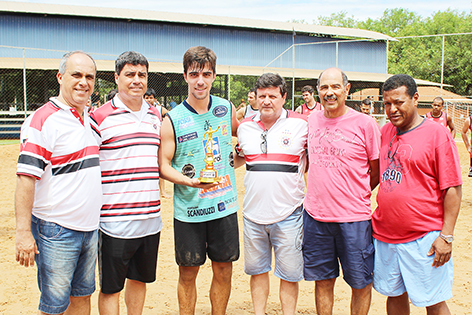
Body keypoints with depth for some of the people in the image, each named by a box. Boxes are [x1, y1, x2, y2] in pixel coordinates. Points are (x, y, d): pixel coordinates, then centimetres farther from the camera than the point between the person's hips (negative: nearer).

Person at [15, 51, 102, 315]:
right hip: (56, 231, -7)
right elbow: (26, 177, -18)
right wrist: (24, 232, -22)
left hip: (91, 227, 7)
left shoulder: (91, 120, 10)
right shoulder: (43, 120, -13)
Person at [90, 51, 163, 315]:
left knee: (140, 279, 19)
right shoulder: (100, 118, -7)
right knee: (110, 288, 5)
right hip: (115, 221, -5)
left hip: (151, 220, 5)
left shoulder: (156, 115, 11)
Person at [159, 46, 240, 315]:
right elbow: (163, 165, -6)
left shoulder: (227, 109, 2)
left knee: (224, 271, 12)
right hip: (189, 209, -2)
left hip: (225, 206, 3)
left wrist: (234, 161, 9)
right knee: (188, 273, 8)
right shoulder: (173, 120, -6)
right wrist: (189, 181, -20)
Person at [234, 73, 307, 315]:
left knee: (289, 274, 6)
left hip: (288, 214, -3)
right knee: (257, 270, 15)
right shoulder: (245, 127, 6)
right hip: (253, 212, 4)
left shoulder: (301, 124, -5)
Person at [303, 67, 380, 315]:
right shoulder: (313, 120, 6)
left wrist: (354, 198, 2)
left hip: (354, 219, -3)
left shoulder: (365, 124, -7)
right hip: (315, 215, 4)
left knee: (360, 282, 10)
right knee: (322, 279, 15)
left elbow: (377, 172, 1)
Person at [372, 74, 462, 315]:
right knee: (394, 295, 16)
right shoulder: (385, 132, 8)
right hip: (384, 234, 6)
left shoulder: (436, 134, -9)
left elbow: (453, 188, -9)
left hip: (424, 238, -5)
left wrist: (446, 235, -13)